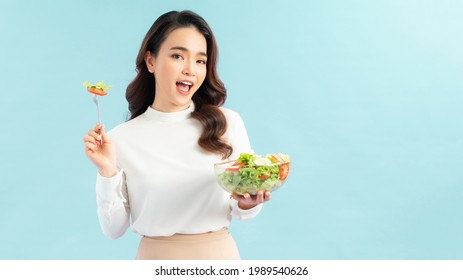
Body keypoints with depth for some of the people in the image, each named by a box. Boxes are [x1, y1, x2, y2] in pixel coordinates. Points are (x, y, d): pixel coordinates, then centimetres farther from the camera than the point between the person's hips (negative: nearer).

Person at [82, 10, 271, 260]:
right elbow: (114, 229, -4)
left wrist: (247, 204, -20)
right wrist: (107, 173, -18)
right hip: (155, 255, -1)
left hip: (221, 253, 1)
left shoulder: (229, 123, -8)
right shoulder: (120, 139, -9)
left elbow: (240, 211, 1)